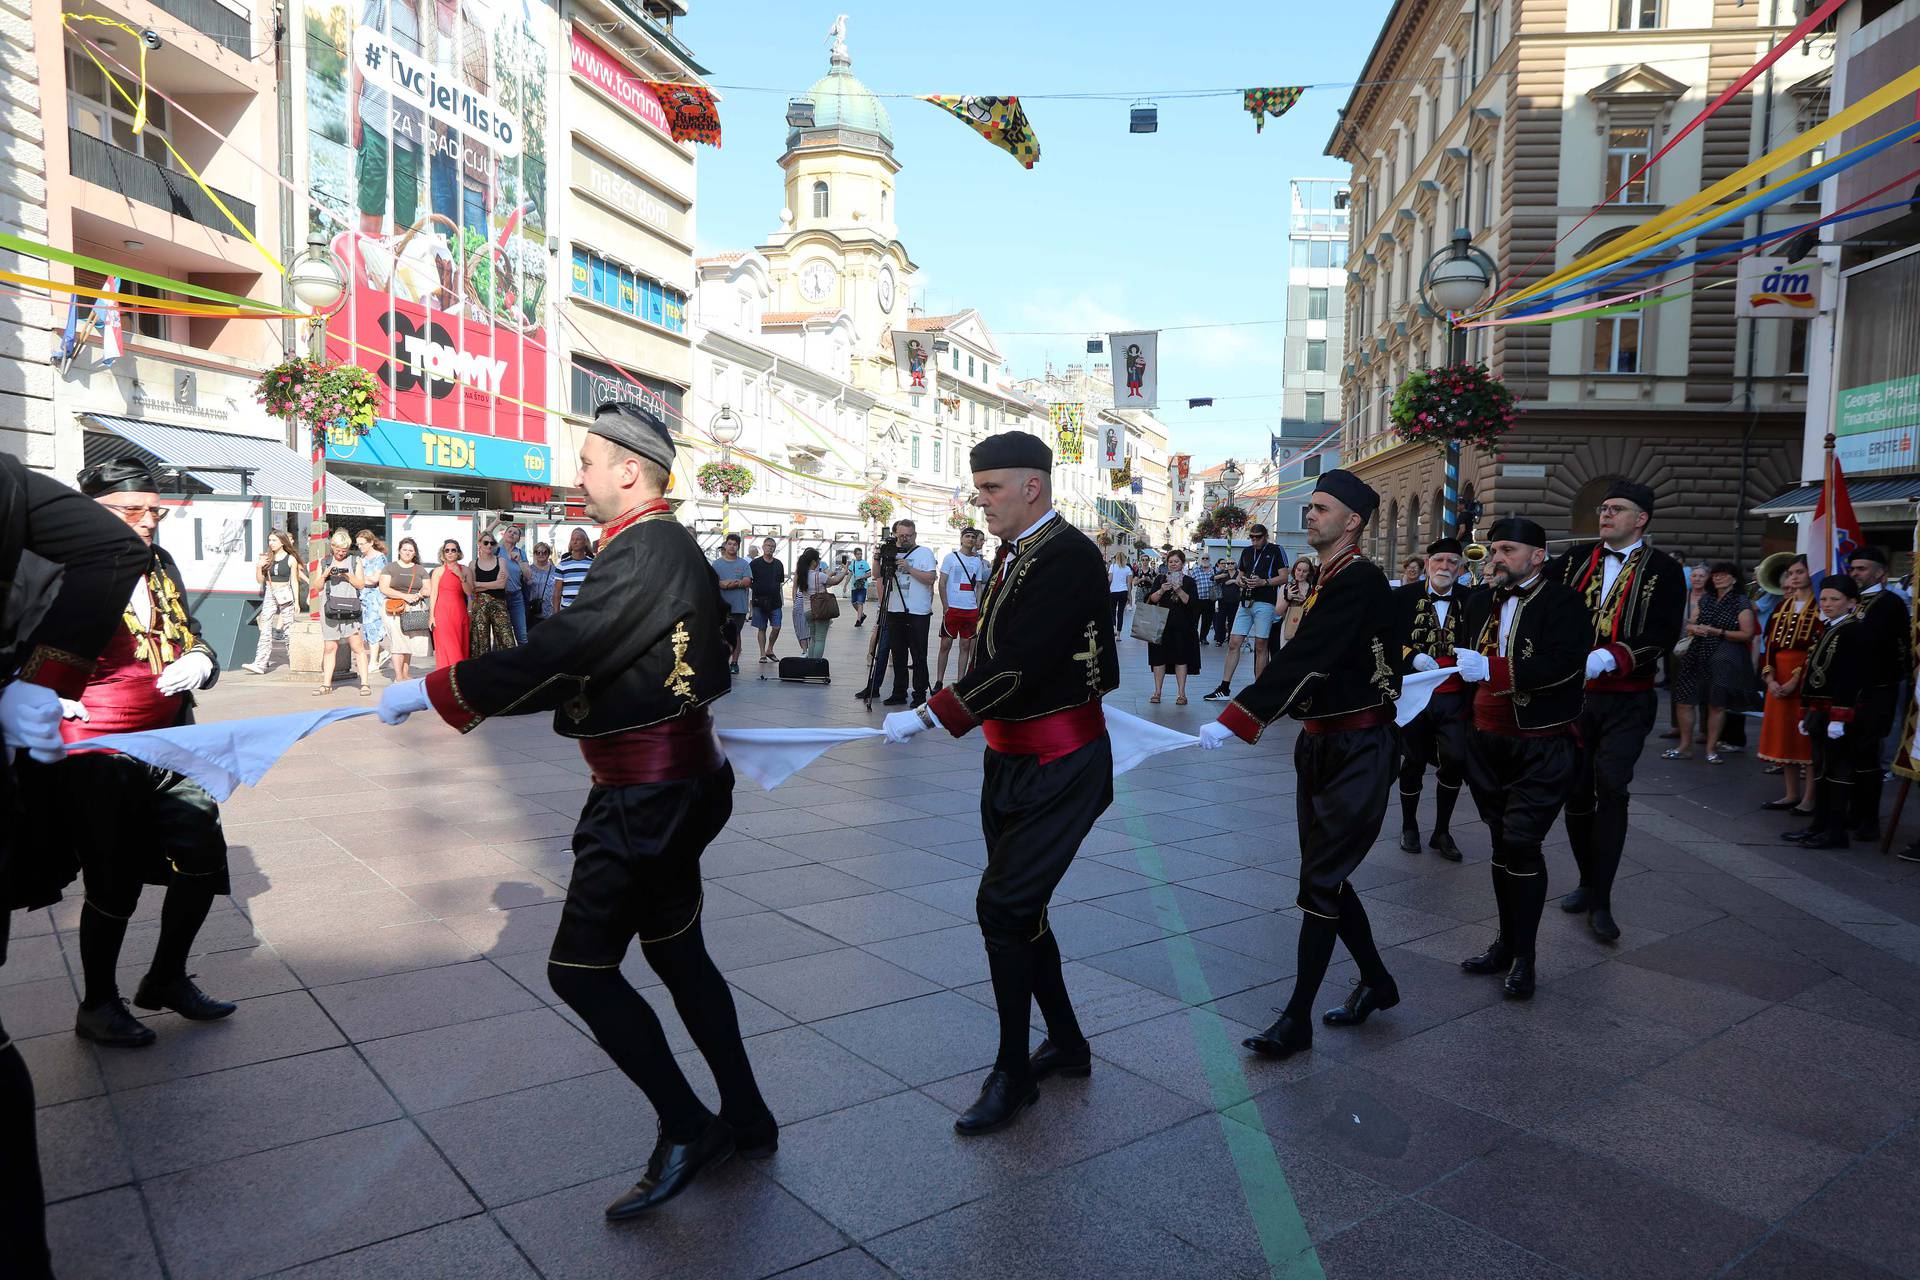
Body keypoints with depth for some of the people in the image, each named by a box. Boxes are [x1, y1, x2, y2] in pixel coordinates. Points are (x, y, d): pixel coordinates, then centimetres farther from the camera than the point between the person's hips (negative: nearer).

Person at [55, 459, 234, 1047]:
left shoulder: (161, 566, 11)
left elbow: (192, 640, 19)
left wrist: (198, 662, -3)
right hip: (99, 759, -6)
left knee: (203, 857, 8)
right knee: (114, 885, 5)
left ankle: (166, 978, 31)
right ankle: (97, 1005, 27)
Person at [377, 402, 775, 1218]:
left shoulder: (643, 552, -20)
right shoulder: (670, 547, 12)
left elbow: (550, 658, -25)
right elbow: (586, 665, 17)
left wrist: (426, 692, -14)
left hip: (645, 798, -10)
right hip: (675, 784, 10)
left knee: (579, 967, 0)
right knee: (676, 951, 18)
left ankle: (686, 1130, 9)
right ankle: (744, 1119, 29)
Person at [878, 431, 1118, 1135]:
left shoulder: (1068, 556, -18)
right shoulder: (1019, 555, 10)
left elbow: (1015, 664, -25)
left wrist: (926, 715, -22)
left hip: (1060, 768, -9)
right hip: (1011, 760, 9)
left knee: (1003, 906, -8)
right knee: (1018, 907, 15)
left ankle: (1014, 1072, 9)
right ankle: (1066, 1043, 33)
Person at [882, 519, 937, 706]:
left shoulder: (924, 553, -1)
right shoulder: (892, 553, 12)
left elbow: (930, 579, -11)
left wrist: (908, 568, -17)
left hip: (918, 613, -5)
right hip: (895, 611, 5)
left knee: (918, 656, 0)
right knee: (898, 655, 10)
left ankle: (920, 695, 5)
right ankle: (899, 693, 18)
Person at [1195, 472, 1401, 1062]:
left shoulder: (1360, 580, -18)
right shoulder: (1327, 579, 12)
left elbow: (1304, 659, -28)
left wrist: (1234, 720, -33)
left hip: (1359, 752, -9)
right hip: (1321, 745, 9)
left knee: (1320, 881, -5)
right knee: (1326, 875, 15)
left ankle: (1297, 1018, 4)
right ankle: (1377, 982, 33)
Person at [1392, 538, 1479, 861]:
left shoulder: (1470, 598, 3)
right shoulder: (1403, 596, -1)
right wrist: (1412, 657, -20)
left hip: (1454, 697, 1)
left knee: (1455, 759, -10)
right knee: (1413, 761, 9)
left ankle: (1442, 831, 9)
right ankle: (1409, 826, 30)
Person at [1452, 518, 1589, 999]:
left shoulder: (1563, 602, -9)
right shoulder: (1481, 602, 10)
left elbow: (1563, 664, -23)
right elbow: (1465, 662, 18)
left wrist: (1491, 670, -25)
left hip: (1543, 746, -6)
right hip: (1490, 742, 6)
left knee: (1522, 843, -8)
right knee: (1501, 842, 12)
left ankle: (1524, 958, 5)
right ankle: (1506, 941, 24)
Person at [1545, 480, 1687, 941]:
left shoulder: (1663, 570, -2)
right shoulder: (1577, 558, 8)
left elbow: (1661, 638, -12)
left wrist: (1606, 658, -26)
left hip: (1626, 701, -3)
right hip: (1573, 694, 3)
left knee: (1611, 789, -11)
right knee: (1575, 791, 9)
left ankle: (1601, 900, -2)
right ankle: (1588, 881, 27)